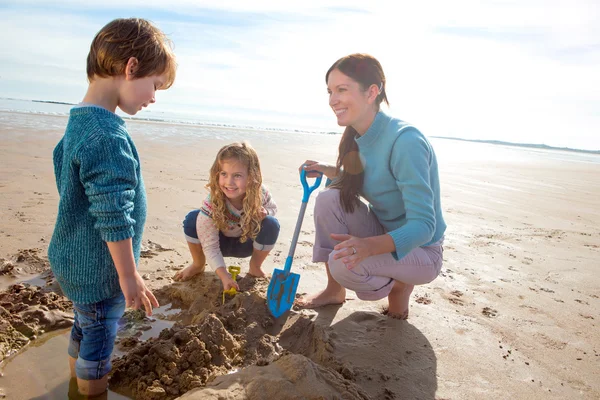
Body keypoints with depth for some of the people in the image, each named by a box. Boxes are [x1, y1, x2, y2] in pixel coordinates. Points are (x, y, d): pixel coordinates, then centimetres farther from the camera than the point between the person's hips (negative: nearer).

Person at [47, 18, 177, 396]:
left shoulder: (79, 120, 3)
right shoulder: (108, 136, -30)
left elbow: (61, 160, 20)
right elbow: (114, 216, -30)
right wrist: (129, 276, -21)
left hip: (77, 259, 10)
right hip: (99, 270, -10)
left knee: (87, 322, 29)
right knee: (100, 329, 12)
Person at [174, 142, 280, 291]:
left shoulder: (260, 194, -28)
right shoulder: (211, 203, -34)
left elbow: (272, 207, -2)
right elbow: (210, 246, -29)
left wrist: (264, 213, -28)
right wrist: (224, 276, -41)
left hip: (247, 244, 2)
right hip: (221, 242, -1)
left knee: (271, 224, -28)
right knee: (192, 218, -28)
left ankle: (255, 267, 2)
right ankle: (198, 264, 2)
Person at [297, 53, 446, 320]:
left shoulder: (405, 140, -29)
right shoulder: (357, 137, -3)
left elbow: (423, 225, -31)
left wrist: (371, 245, -47)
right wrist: (328, 171, -3)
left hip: (420, 250, -7)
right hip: (382, 232, 7)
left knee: (344, 264, -30)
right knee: (329, 199, -15)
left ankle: (399, 285, 4)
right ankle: (334, 291, 2)